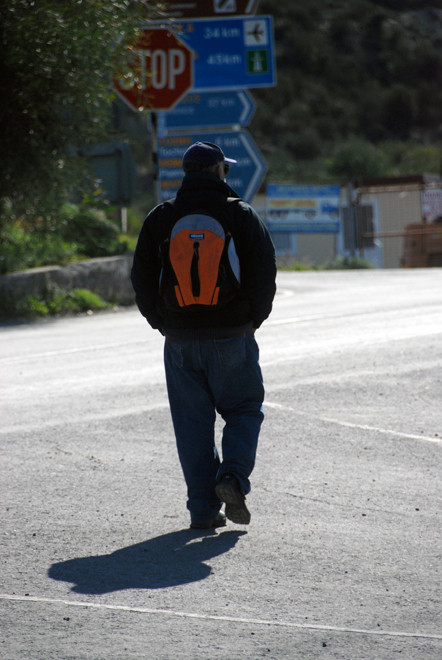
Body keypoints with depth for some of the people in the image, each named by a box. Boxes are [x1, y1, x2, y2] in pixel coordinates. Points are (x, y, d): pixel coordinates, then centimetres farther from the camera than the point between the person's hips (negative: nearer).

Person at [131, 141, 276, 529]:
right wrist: (253, 319, 7)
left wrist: (163, 322, 13)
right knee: (244, 410, 13)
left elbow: (142, 278, 4)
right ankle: (232, 477, -11)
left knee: (193, 423, 7)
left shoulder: (160, 219, 4)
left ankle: (204, 509, 5)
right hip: (231, 337, -2)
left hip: (180, 339, 2)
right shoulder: (241, 216, -3)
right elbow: (265, 272, -6)